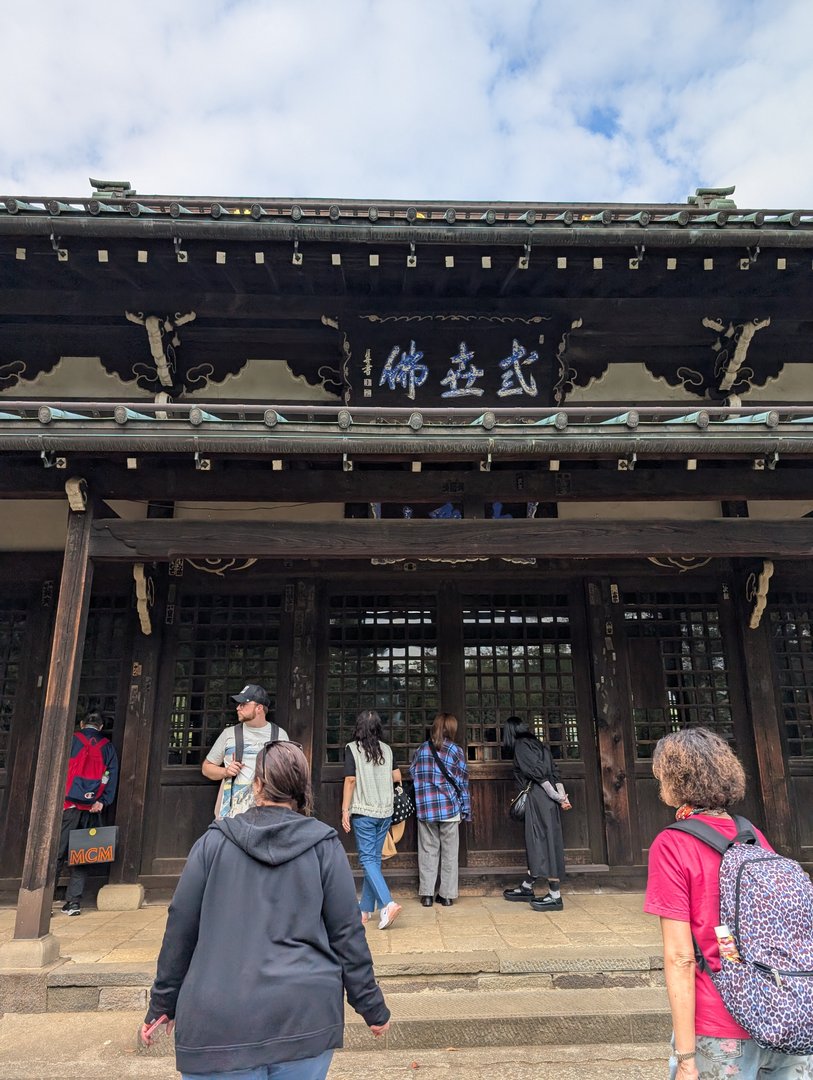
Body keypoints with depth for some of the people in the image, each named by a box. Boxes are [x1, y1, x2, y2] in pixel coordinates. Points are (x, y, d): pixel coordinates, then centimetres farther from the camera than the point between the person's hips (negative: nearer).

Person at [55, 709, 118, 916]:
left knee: (58, 852, 2)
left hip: (69, 804, -2)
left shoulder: (71, 740, 3)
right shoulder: (108, 747, 11)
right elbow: (112, 776, 2)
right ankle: (74, 902, 8)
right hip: (92, 809, 2)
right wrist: (102, 802, -2)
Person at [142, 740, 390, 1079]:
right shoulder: (324, 845, -2)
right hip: (305, 1017, 1)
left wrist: (163, 1003, 17)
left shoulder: (214, 842, -1)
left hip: (220, 1021, 0)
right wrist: (372, 1008, 10)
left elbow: (181, 927, 4)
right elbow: (346, 933, -1)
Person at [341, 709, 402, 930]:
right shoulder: (387, 750, 5)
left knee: (367, 859, -1)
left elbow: (350, 780, -11)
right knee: (374, 858, 12)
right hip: (385, 811, 5)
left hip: (363, 811, -5)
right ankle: (366, 909, 19)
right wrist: (396, 775, 35)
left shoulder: (352, 748, -7)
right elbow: (390, 777, 12)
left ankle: (388, 903, -15)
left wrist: (345, 810, -7)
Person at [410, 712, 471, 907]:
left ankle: (426, 894, 11)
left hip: (425, 809, 2)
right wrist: (466, 810, 5)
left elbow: (413, 774, 9)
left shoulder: (421, 749, 3)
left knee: (428, 851, 10)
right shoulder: (455, 750, -3)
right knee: (449, 852, 9)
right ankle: (447, 895, 13)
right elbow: (462, 782, -1)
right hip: (450, 808, -2)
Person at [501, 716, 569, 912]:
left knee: (544, 842, -5)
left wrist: (558, 798, -13)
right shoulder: (536, 743, 18)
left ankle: (555, 896, -2)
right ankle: (527, 888, 25)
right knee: (536, 842, 15)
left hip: (538, 798, -9)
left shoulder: (521, 745, -7)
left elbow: (538, 773, -15)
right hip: (546, 799, 9)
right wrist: (562, 795, 4)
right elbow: (554, 772, 11)